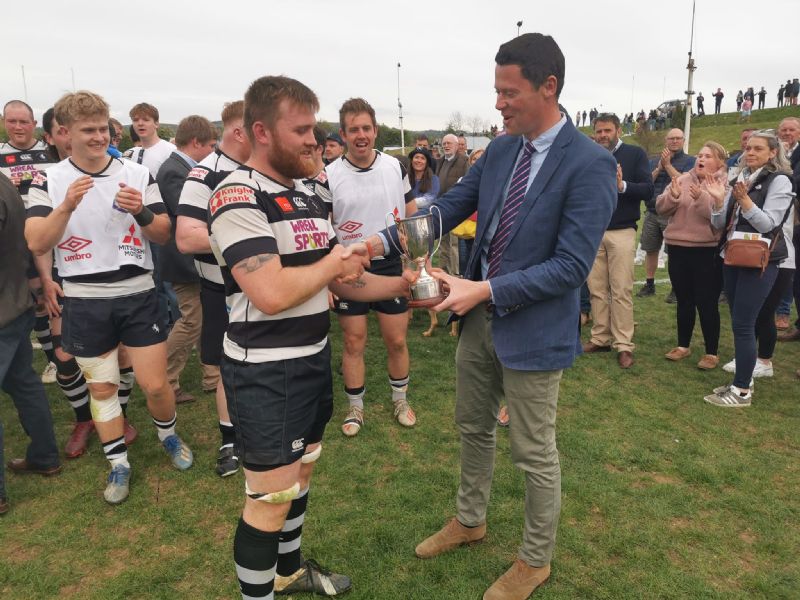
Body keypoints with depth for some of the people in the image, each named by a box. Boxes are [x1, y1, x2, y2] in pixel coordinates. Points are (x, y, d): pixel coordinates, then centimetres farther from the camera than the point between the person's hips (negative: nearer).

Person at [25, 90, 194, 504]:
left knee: (155, 384, 3)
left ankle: (169, 437, 32)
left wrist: (141, 211, -20)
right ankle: (119, 465, 28)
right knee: (101, 388, 11)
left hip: (137, 294, 0)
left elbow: (164, 235, 0)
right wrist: (66, 206, -25)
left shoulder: (138, 174, 0)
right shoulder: (48, 181, -1)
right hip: (84, 300, 0)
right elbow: (36, 244, -10)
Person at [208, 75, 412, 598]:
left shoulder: (308, 195, 10)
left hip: (313, 359, 9)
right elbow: (272, 294, -29)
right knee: (272, 498, 2)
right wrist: (333, 263, -13)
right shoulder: (239, 197, -17)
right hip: (265, 373, -8)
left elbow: (344, 281, 11)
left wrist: (401, 285, -2)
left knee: (302, 473, 22)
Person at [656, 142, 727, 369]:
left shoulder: (725, 184, -3)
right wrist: (673, 196, -15)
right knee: (684, 301, 14)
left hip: (707, 251, -4)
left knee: (706, 303, 0)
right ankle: (683, 345, 28)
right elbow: (661, 208, 3)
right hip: (678, 248, 4)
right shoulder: (683, 179, 10)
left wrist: (701, 197, -28)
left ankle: (712, 352, 13)